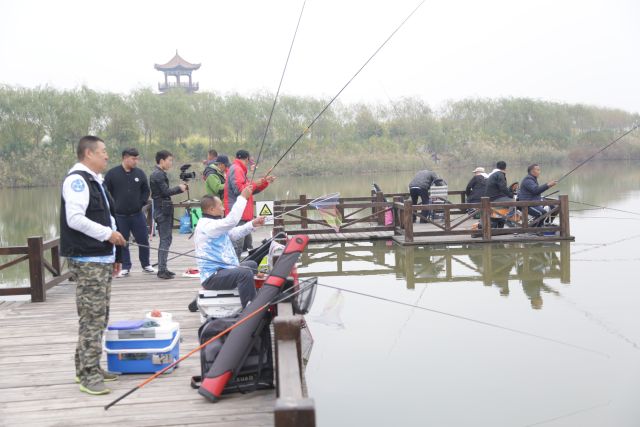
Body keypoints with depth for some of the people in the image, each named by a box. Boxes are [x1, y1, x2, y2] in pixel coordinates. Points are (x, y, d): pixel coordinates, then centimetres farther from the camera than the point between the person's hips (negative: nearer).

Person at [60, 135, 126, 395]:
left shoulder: (95, 181, 20)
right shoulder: (77, 180, -12)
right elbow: (75, 219, -22)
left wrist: (114, 256, 22)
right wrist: (108, 233, -17)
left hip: (102, 259, 10)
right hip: (87, 261, -10)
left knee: (98, 317, 14)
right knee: (92, 318, -9)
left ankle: (87, 368, 23)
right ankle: (88, 375, -4)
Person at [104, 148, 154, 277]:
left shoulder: (140, 173, 2)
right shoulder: (112, 173, -5)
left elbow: (146, 190, 12)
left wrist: (142, 203, 1)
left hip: (137, 214, 2)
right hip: (119, 215, -2)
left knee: (143, 240, 5)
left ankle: (146, 265, 20)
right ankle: (125, 267, 17)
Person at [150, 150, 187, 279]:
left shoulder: (159, 173, 17)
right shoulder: (158, 174, -13)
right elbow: (166, 191, -18)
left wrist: (179, 188, 8)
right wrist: (179, 188, -4)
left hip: (163, 210, 10)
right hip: (163, 210, -10)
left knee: (165, 239, 13)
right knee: (165, 240, -9)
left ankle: (162, 268, 18)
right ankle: (162, 270, -8)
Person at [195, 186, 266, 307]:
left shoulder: (213, 223, 15)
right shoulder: (206, 225, -19)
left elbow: (234, 234, 21)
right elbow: (231, 221, -30)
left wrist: (252, 224, 10)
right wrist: (243, 197, -24)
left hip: (222, 269, 12)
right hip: (212, 277, -11)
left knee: (252, 265, 28)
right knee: (245, 273, -33)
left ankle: (256, 301, 34)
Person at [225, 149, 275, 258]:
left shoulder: (240, 170, 21)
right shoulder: (236, 169, -11)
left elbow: (251, 190, 26)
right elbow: (239, 189, -22)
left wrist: (265, 182, 21)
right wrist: (255, 184, -11)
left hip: (244, 215, 11)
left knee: (247, 245, 18)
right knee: (238, 246, -14)